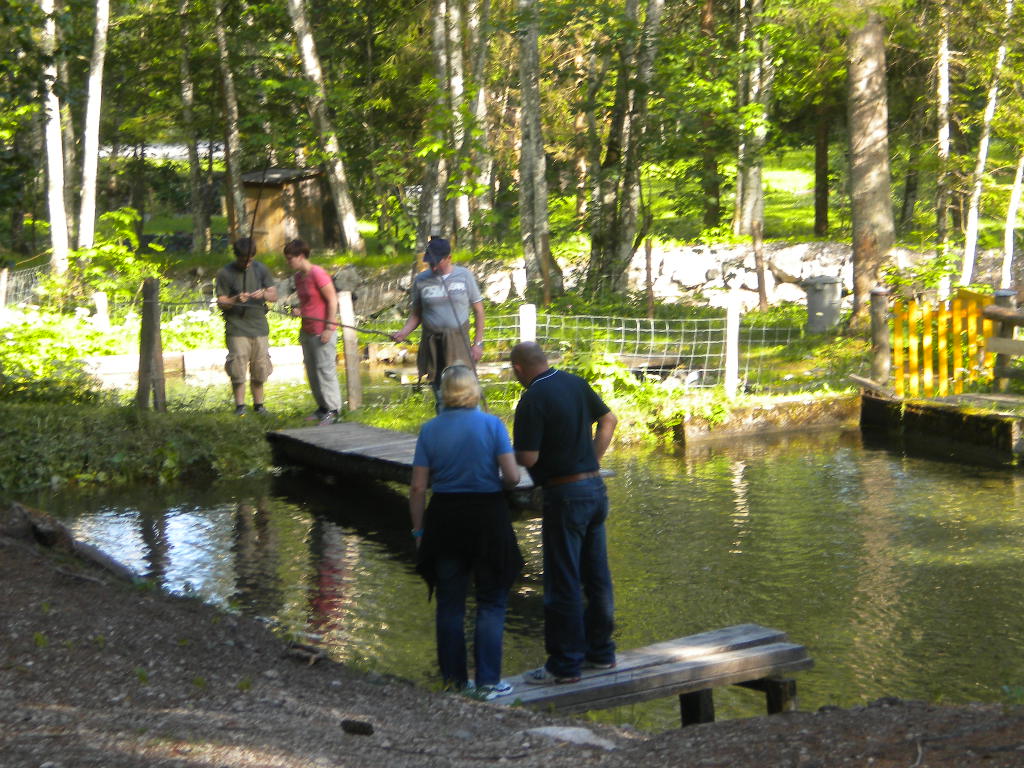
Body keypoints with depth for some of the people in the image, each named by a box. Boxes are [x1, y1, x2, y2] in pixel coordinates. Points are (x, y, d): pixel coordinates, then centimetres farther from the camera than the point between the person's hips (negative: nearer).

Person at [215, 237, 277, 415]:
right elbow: (221, 303, -2)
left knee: (260, 368, 5)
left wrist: (263, 294, -14)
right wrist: (235, 300, -22)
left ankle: (258, 404, 17)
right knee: (238, 369, -7)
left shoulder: (261, 270, 8)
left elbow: (274, 295, 8)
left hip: (259, 327, 3)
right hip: (237, 329, -3)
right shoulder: (225, 274, -2)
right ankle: (240, 405, 2)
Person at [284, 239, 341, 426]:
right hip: (307, 331, 9)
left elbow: (332, 300, -15)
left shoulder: (318, 274, -15)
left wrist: (328, 328, -17)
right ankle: (322, 407, 19)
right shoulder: (298, 276, 11)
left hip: (322, 331, -9)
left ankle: (332, 409, 1)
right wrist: (299, 310, 2)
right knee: (311, 370, 11)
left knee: (325, 369, -5)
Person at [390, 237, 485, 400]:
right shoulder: (421, 280, 4)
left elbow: (478, 311, 6)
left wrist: (478, 342, 1)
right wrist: (404, 332, -7)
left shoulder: (464, 276, 0)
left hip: (458, 343, -2)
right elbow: (416, 315, 12)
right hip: (432, 344, 2)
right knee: (440, 397, 5)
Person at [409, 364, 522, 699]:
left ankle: (454, 678, 19)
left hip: (444, 519, 2)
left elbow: (418, 487, -2)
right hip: (487, 518, -2)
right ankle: (487, 681, 4)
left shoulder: (430, 430, -1)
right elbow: (512, 476, -12)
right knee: (491, 604, 7)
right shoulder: (491, 424, -8)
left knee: (450, 604, 13)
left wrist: (419, 530, 7)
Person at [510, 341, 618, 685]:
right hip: (596, 488, 8)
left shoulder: (533, 400, -17)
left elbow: (527, 459, -20)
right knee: (597, 576, 15)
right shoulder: (576, 383, 6)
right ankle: (600, 651, 26)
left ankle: (565, 664, 5)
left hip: (565, 494, -8)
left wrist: (513, 450, 1)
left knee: (563, 583, -1)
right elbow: (609, 419, 18)